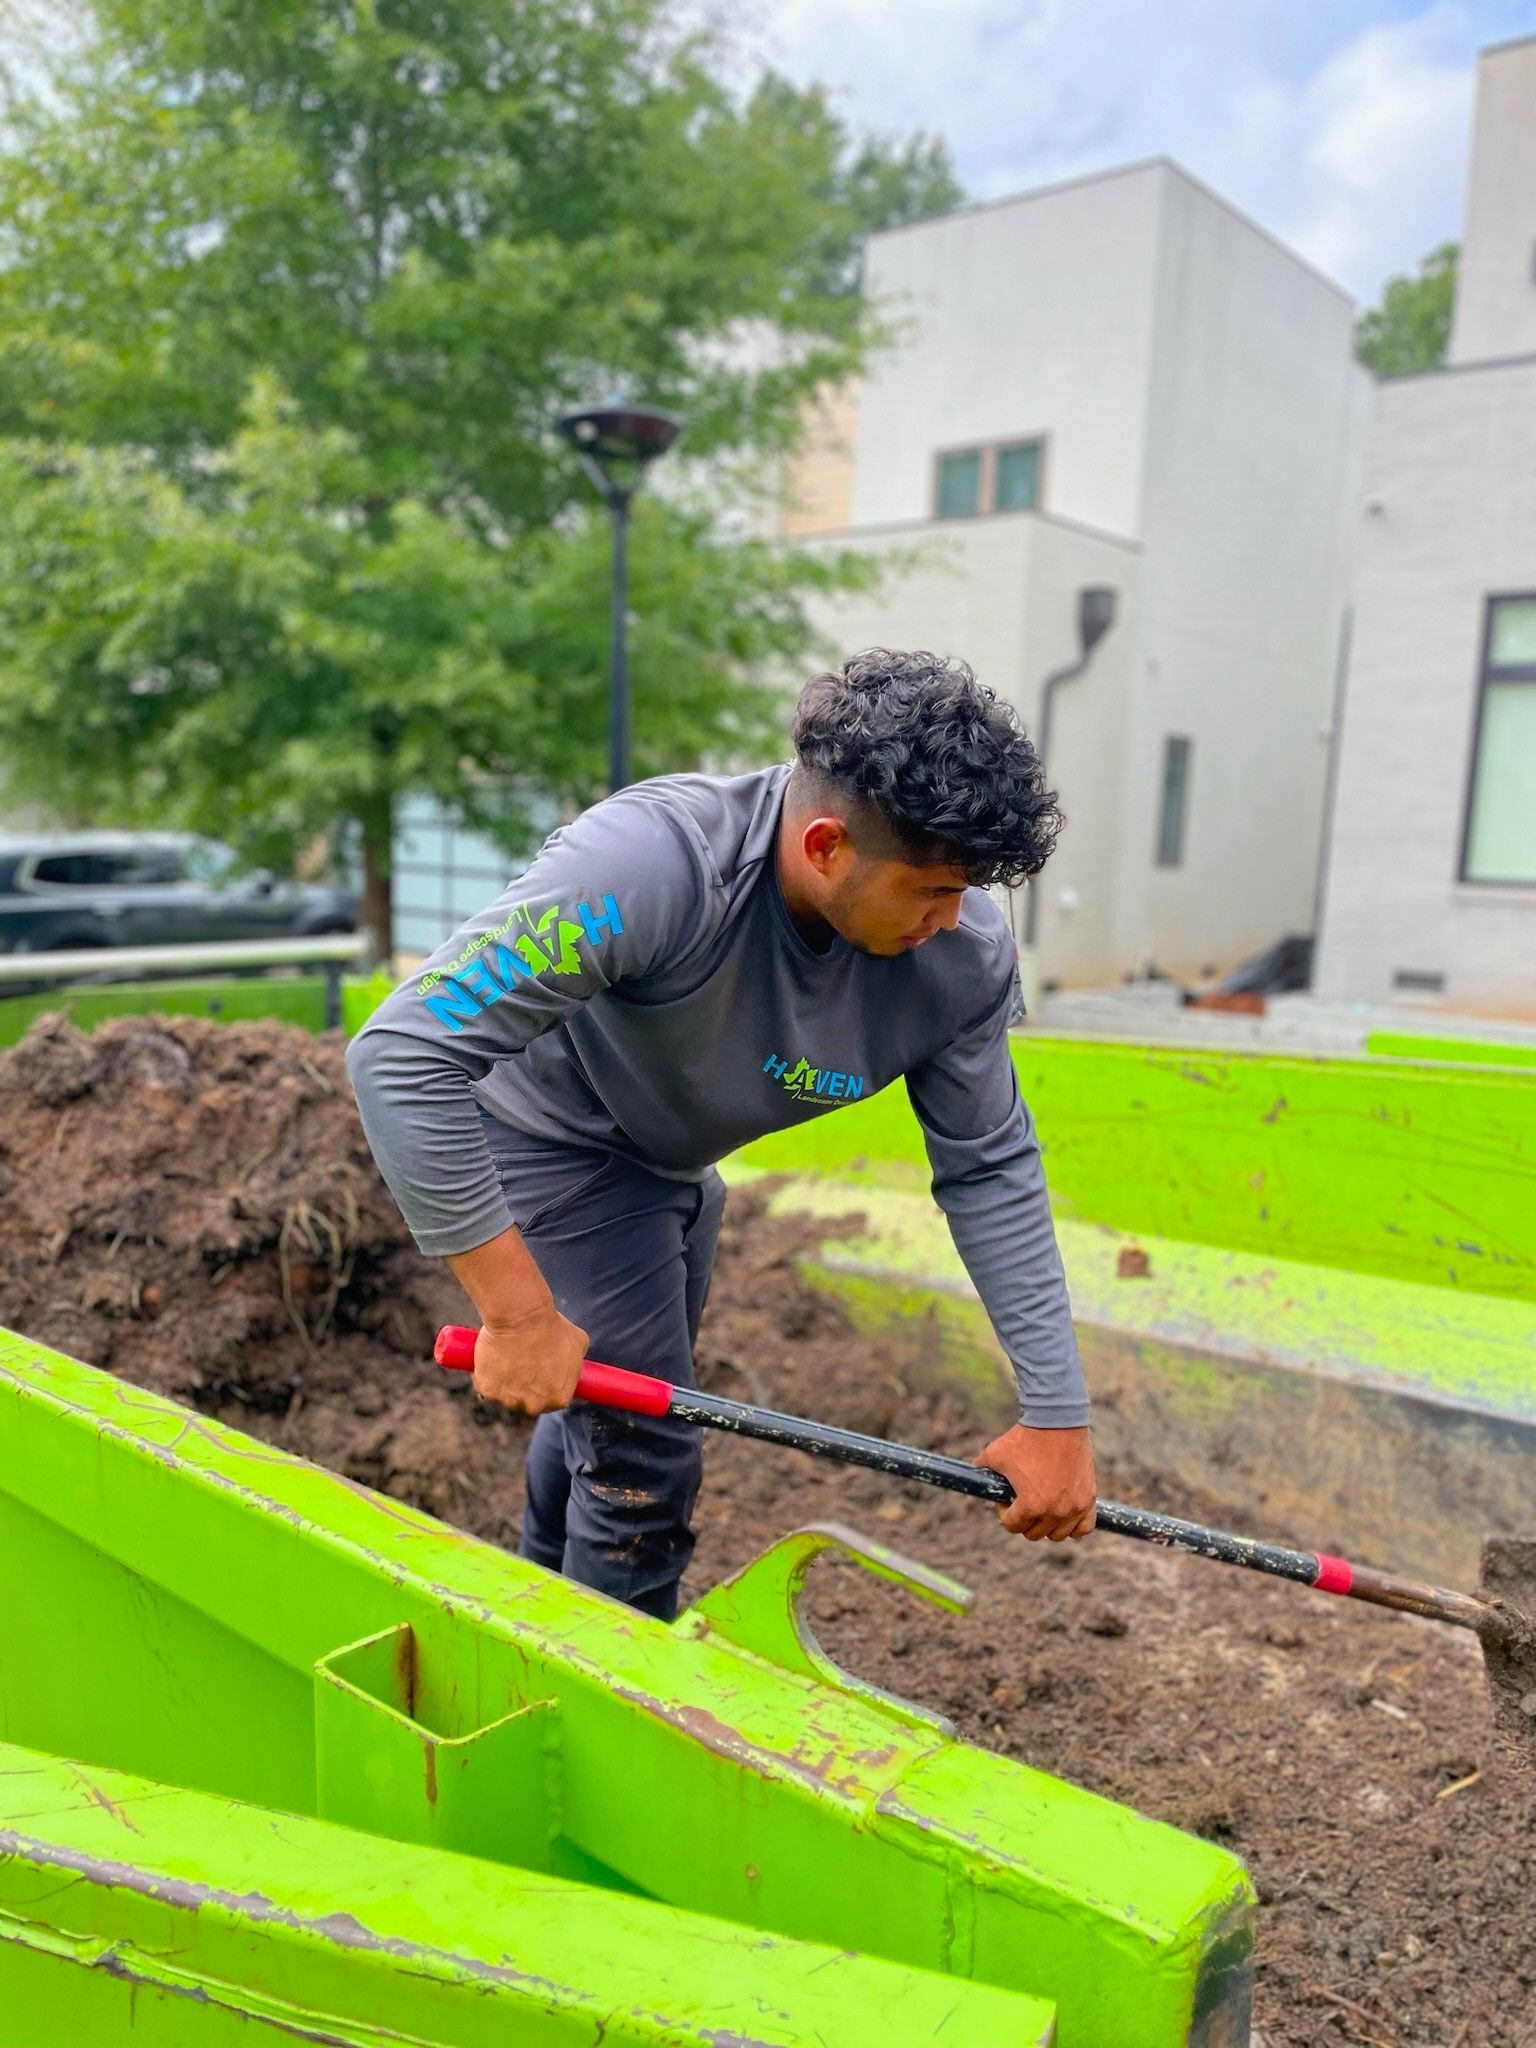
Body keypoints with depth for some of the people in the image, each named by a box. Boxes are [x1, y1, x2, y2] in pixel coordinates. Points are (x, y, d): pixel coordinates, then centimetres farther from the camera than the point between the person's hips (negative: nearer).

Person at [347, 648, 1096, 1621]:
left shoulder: (965, 951, -24)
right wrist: (517, 1313, -37)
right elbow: (404, 1053, -40)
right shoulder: (651, 865, -42)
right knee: (645, 1459, -5)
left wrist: (1058, 1411, -12)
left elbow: (991, 1173, -12)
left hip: (670, 1160, 7)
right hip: (548, 1135, -6)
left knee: (604, 1413, 26)